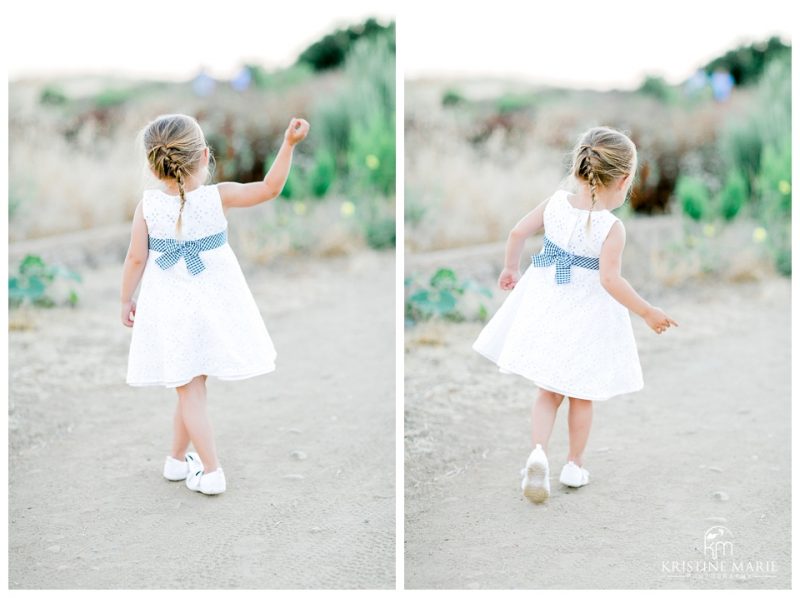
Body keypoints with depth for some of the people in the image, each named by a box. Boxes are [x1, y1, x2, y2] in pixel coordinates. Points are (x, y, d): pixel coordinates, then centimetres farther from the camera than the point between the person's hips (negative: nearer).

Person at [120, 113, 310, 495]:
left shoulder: (148, 205, -12)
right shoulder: (218, 196, -14)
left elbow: (136, 258, -7)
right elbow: (270, 189, -9)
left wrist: (127, 300, 6)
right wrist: (289, 144, -9)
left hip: (170, 309, 0)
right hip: (212, 306, 0)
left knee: (189, 390, 6)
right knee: (192, 388, 17)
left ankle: (211, 472, 6)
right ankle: (178, 459, 30)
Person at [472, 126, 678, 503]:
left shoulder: (556, 202, -6)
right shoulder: (612, 228, -21)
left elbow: (517, 233, 0)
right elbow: (610, 280, -27)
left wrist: (510, 268, 17)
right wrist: (647, 312, -17)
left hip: (547, 306, 4)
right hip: (587, 316, -4)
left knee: (548, 392, 15)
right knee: (582, 397, 17)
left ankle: (538, 452, -8)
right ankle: (574, 466, 27)